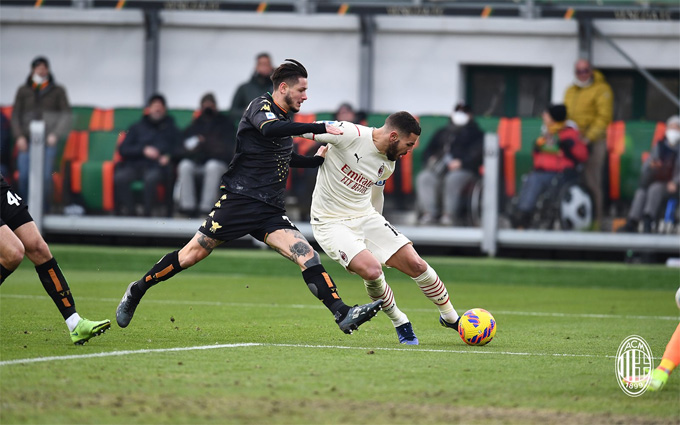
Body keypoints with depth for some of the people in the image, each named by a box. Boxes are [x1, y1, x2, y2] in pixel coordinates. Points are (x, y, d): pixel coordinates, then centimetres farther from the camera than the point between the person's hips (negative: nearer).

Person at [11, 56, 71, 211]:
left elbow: (65, 115, 6)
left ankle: (44, 209, -4)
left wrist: (56, 134, -7)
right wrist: (19, 137, 0)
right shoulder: (23, 91, 14)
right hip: (27, 141, 1)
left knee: (46, 176, -13)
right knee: (23, 176, -10)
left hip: (48, 141, -1)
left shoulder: (57, 91, 10)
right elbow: (15, 115, 13)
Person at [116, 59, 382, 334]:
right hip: (239, 198, -7)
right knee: (193, 254, -2)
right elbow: (268, 129, -31)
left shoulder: (284, 118, 19)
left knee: (307, 255, -12)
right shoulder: (260, 106, -6)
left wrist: (317, 160, 28)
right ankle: (136, 292, 16)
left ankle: (343, 314, -23)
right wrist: (318, 128, -29)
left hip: (270, 211, 7)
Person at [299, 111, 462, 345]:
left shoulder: (388, 165, 3)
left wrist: (377, 228, 29)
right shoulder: (350, 134, -21)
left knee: (416, 265, -3)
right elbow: (307, 130, -12)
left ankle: (451, 318, 19)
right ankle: (400, 323, 0)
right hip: (331, 223, -6)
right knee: (371, 270, -27)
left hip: (366, 216, 6)